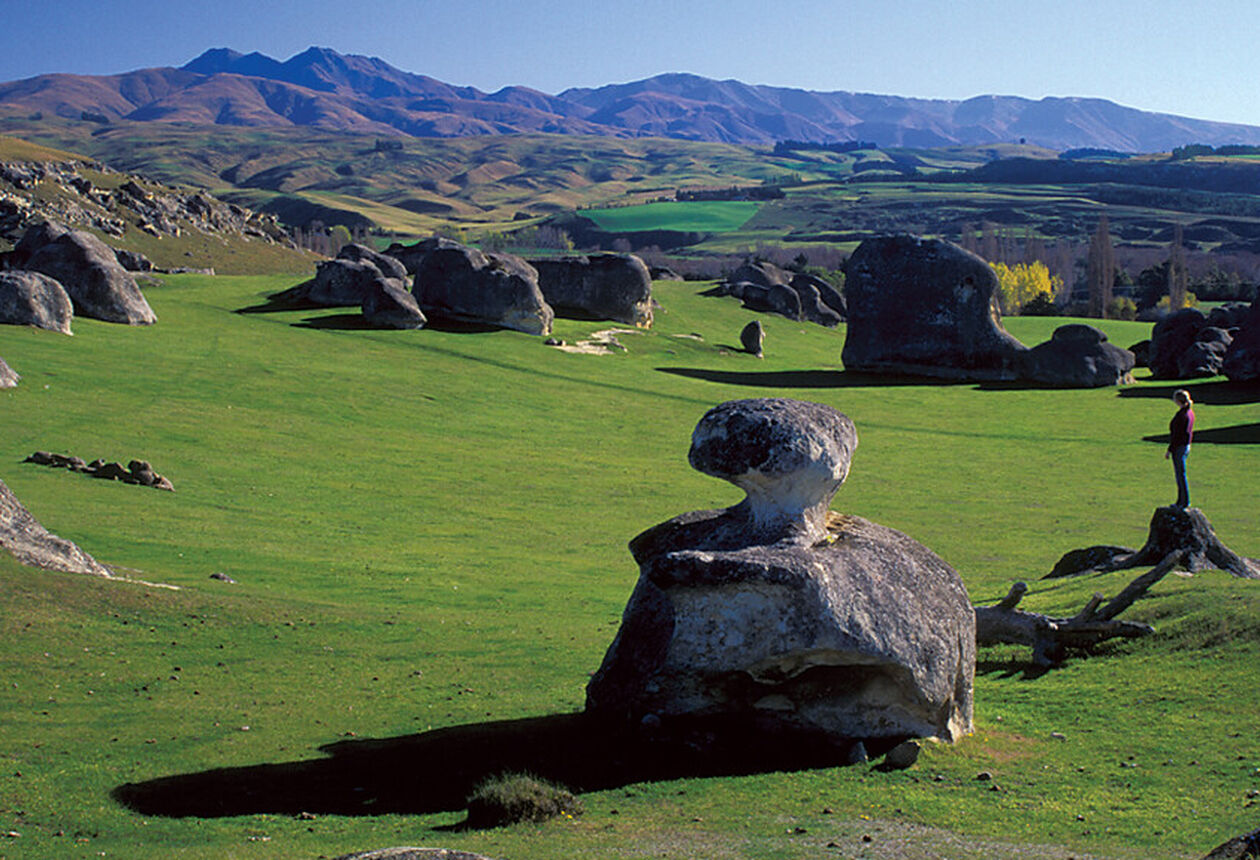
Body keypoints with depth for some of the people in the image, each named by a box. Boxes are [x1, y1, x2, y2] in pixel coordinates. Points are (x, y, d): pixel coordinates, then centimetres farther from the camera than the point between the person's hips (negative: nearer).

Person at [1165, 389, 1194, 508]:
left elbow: (1176, 435, -21)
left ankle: (1185, 502, 5)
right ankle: (1180, 501, 24)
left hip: (1179, 447, -9)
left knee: (1181, 475, -1)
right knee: (1179, 475, 17)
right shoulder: (1190, 412, 7)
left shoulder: (1181, 415, -22)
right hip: (1186, 446, 9)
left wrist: (1169, 450, -16)